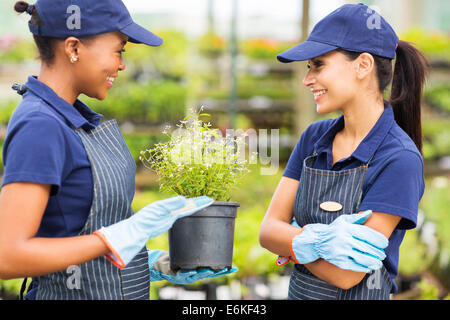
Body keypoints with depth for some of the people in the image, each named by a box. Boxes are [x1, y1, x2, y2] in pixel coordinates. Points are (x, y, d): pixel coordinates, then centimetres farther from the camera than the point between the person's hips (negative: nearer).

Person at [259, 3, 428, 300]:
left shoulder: (400, 160, -20)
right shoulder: (314, 137, -2)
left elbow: (345, 275, -23)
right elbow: (268, 230, -7)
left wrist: (292, 242, -10)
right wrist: (315, 240, -24)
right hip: (299, 292, 5)